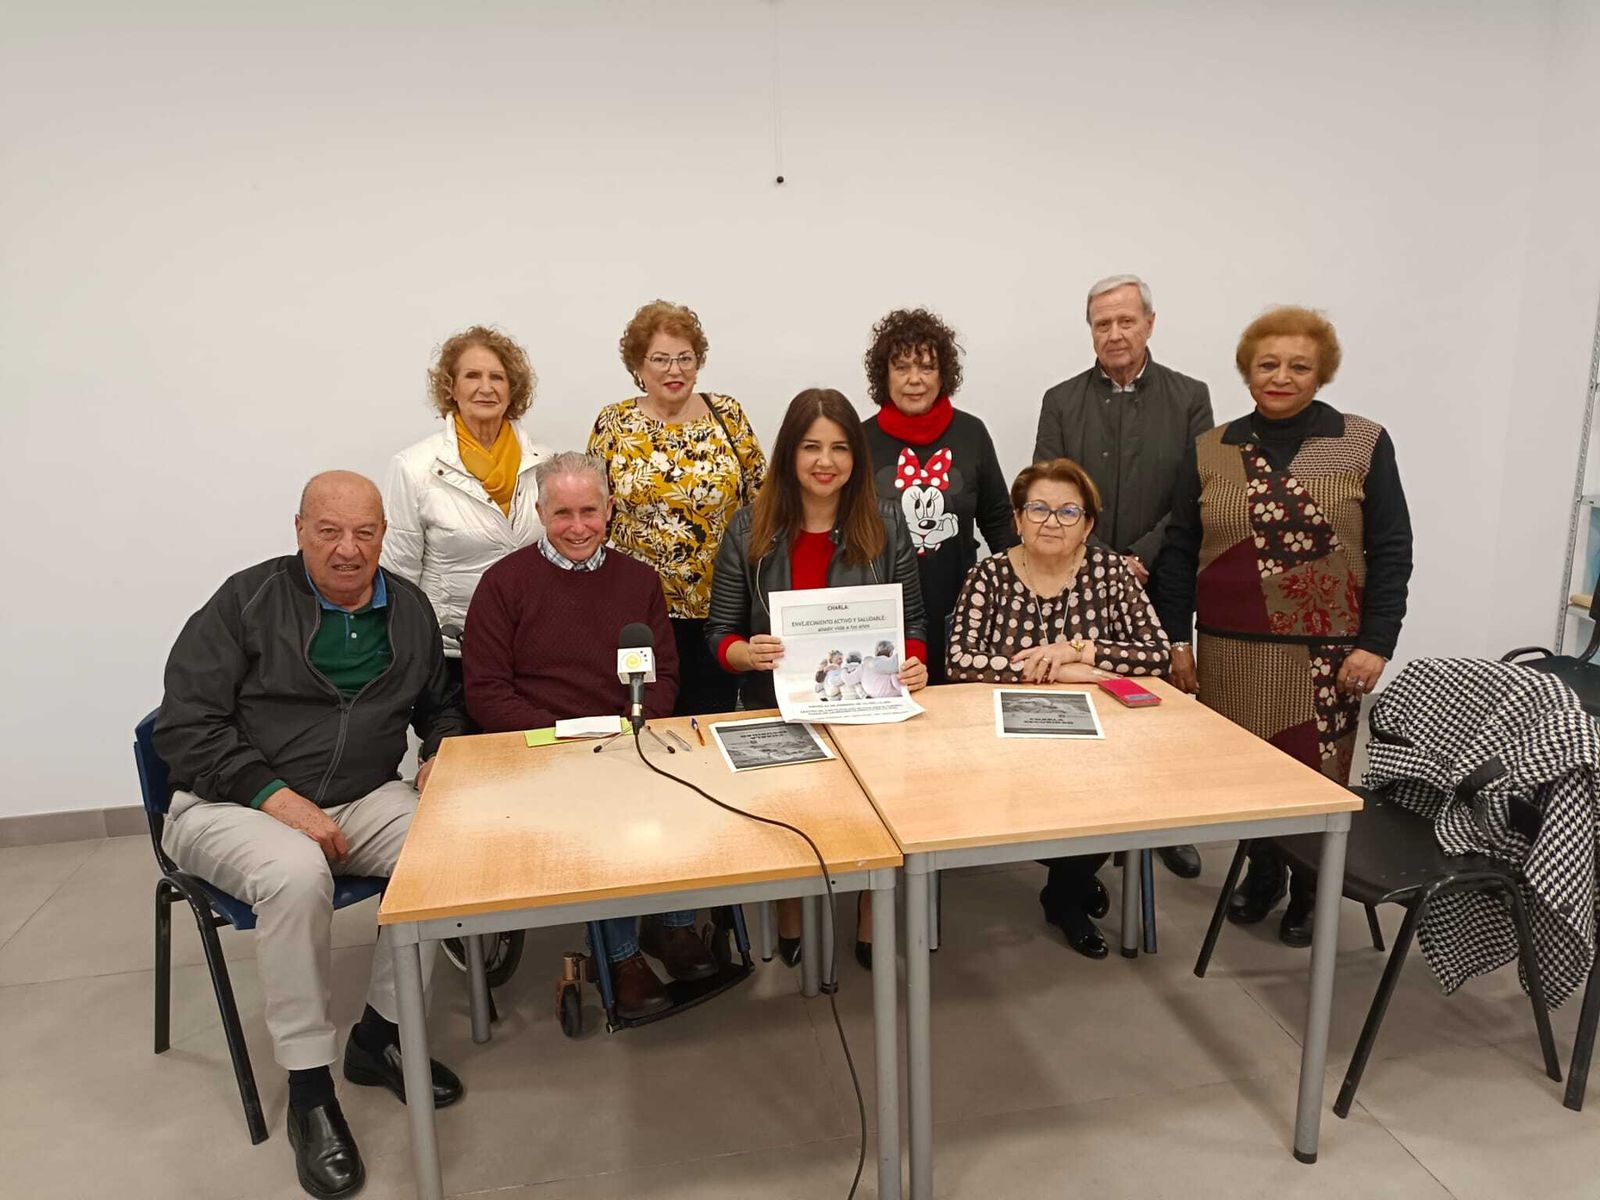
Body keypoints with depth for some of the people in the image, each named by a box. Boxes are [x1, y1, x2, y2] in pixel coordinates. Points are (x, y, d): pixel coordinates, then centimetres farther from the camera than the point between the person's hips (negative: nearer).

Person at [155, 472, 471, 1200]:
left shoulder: (410, 609, 6)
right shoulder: (248, 601, -7)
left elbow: (440, 705, 22)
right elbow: (185, 728, -11)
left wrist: (440, 753, -1)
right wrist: (280, 799, -22)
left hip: (364, 799, 4)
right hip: (230, 804, -4)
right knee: (296, 874, -35)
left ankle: (379, 1036, -2)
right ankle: (309, 1089, -17)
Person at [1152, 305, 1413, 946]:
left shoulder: (1364, 444, 1)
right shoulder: (1211, 450, 5)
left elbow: (1390, 551, 0)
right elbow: (1179, 550, 6)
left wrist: (1376, 643, -6)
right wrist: (1177, 639, 3)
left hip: (1326, 651, -1)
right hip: (1231, 651, 2)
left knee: (1315, 772, 5)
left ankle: (1308, 892, 29)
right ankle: (1261, 871, 32)